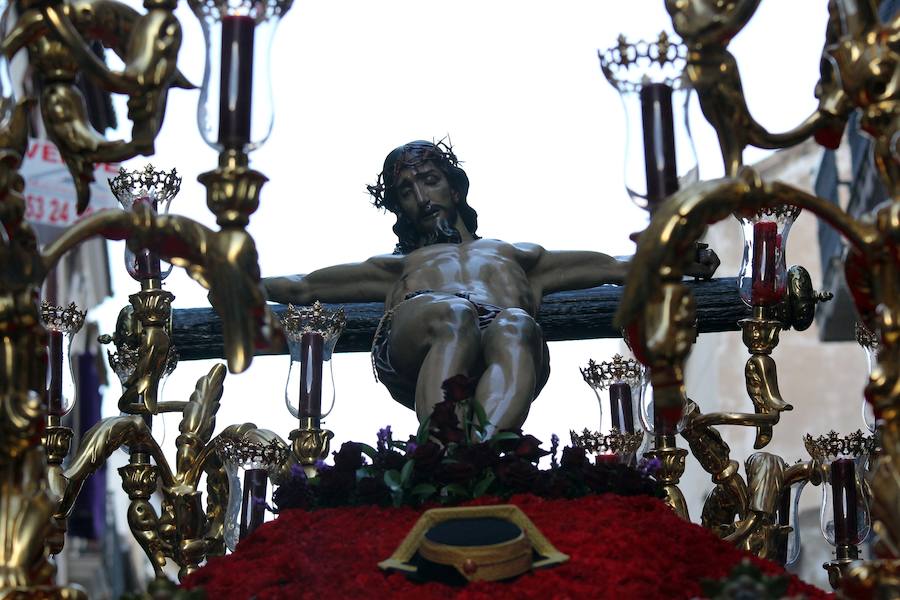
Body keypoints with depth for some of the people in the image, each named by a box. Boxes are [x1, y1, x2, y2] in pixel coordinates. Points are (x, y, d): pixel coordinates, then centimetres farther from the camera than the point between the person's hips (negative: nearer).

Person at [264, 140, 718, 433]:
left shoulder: (516, 254, 44)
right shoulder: (399, 265, 44)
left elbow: (616, 268, 33)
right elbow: (300, 288, 37)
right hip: (415, 341, 0)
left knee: (516, 327, -38)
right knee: (454, 316, -38)